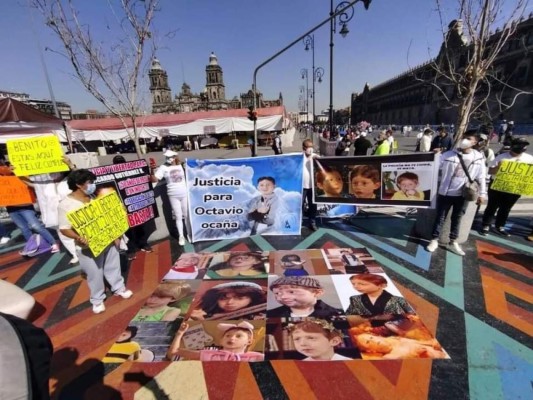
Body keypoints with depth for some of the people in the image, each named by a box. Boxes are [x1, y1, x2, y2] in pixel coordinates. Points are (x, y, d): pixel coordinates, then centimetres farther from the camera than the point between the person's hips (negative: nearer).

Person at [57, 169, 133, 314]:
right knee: (95, 274, 8)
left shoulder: (93, 198, 5)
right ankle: (97, 300, 30)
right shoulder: (66, 204, -15)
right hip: (88, 247, -6)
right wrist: (78, 238, -34)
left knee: (113, 266, 19)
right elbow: (64, 229, -17)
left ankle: (119, 288, 40)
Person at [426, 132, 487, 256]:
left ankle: (453, 242, 27)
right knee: (440, 217, 6)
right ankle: (434, 240, 18)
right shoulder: (448, 155, -7)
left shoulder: (479, 157, 0)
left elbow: (481, 177, 6)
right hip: (445, 193, -2)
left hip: (462, 195, 3)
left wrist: (482, 193, 7)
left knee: (457, 219, 14)